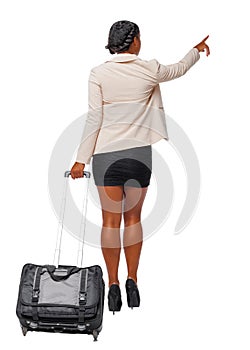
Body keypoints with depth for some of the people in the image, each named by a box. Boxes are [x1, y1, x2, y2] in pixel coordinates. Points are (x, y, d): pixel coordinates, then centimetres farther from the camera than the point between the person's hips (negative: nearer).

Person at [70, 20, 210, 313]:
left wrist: (81, 158, -1)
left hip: (106, 154, -1)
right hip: (139, 153, 1)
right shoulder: (149, 70, 0)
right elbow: (178, 69, 20)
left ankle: (113, 286, 10)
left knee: (110, 220, 5)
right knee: (133, 217, 12)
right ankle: (132, 283, 16)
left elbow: (94, 118, -6)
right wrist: (197, 50, 40)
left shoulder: (98, 74, -3)